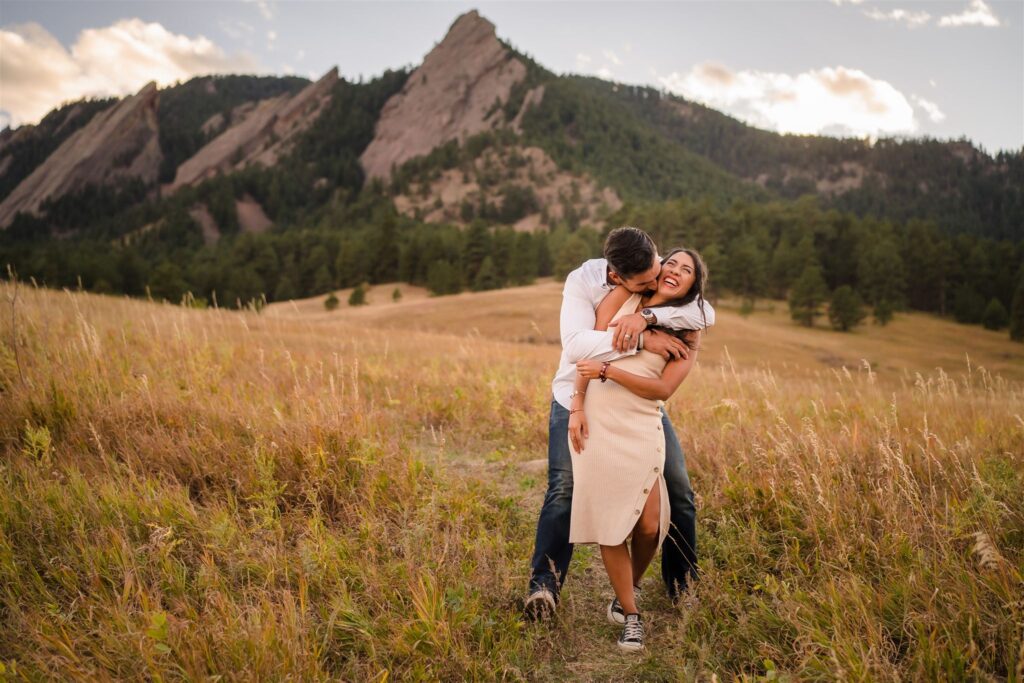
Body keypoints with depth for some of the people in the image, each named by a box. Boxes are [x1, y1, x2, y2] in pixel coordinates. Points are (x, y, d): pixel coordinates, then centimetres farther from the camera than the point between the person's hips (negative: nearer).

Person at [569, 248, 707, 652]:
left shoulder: (687, 332, 8)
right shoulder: (621, 296, 7)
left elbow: (663, 388, -4)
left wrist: (607, 370, -13)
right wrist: (577, 407, -7)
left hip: (641, 429, 1)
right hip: (596, 421, -1)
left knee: (649, 525, -4)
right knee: (610, 520, -2)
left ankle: (630, 589, 29)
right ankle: (630, 616, 14)